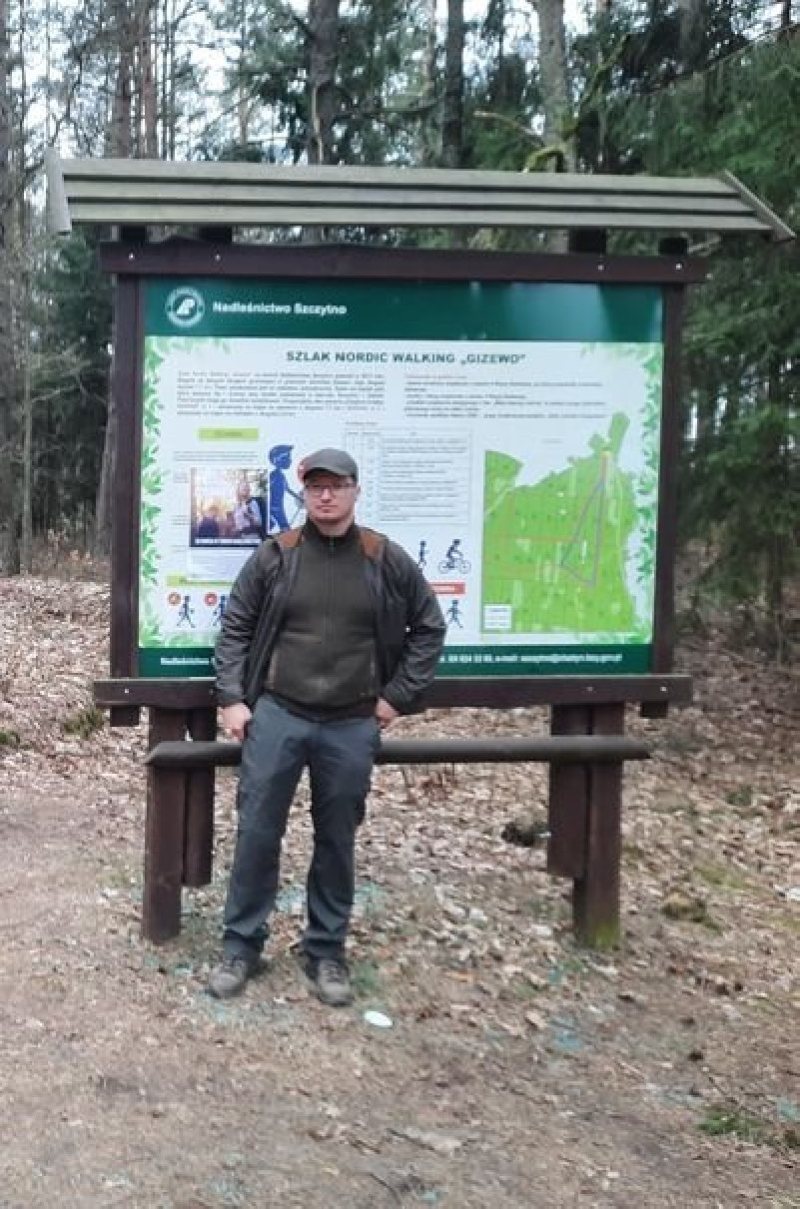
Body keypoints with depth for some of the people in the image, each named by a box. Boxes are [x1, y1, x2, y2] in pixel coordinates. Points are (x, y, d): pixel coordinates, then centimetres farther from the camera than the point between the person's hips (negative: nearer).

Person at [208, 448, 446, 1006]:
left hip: (351, 727, 0)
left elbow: (429, 628, 8)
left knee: (337, 841, 9)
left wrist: (399, 695, 3)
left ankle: (326, 951, 23)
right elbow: (235, 629, 5)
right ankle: (241, 945, 17)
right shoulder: (274, 556, -1)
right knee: (257, 832, 2)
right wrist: (233, 699, -2)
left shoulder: (388, 560, -1)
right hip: (277, 715, 0)